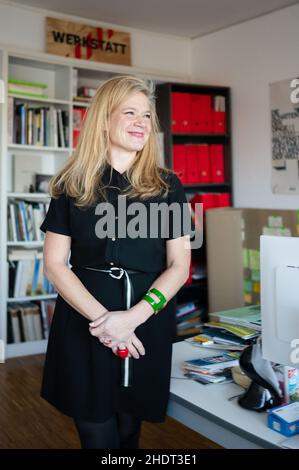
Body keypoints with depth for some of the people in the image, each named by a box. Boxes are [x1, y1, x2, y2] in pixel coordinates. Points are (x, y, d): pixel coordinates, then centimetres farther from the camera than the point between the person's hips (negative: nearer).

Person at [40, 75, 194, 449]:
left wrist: (132, 317, -15)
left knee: (129, 431, 16)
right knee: (98, 435, 5)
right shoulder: (72, 186, 2)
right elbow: (54, 264, -2)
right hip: (83, 327, -1)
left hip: (147, 327, 1)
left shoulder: (167, 186, 4)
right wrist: (102, 318, -15)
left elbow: (179, 265, 0)